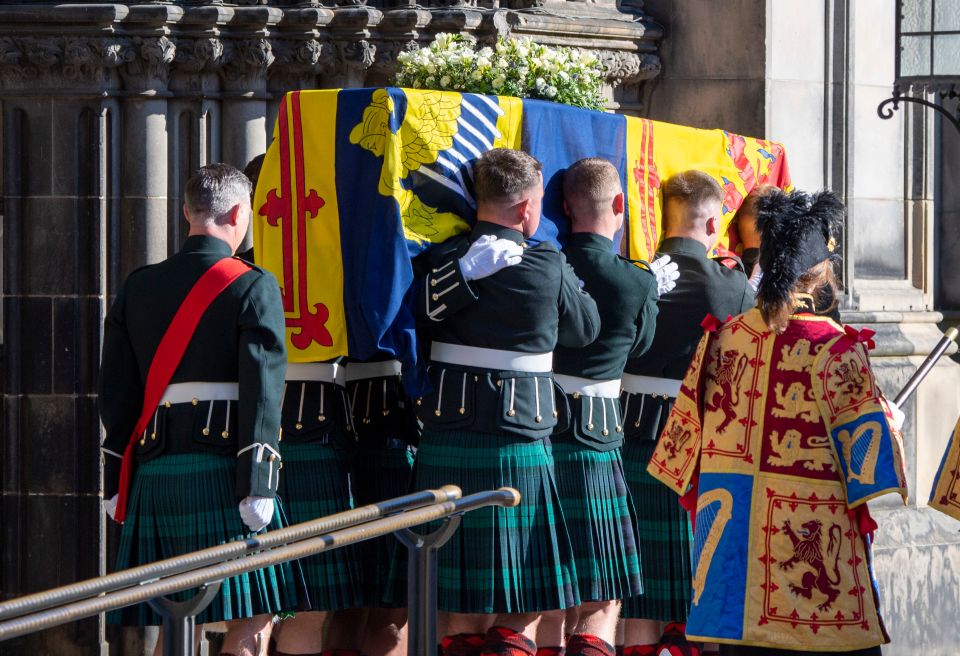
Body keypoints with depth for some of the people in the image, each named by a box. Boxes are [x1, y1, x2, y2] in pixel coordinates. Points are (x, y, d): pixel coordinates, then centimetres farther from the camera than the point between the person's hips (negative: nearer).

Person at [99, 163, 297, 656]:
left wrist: (117, 484, 15)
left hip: (153, 475, 5)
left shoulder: (138, 288, 12)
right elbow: (261, 392, -11)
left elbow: (116, 391, 11)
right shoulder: (252, 287, -3)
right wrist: (258, 485, -12)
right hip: (222, 471, -5)